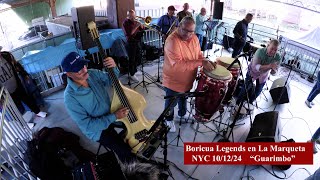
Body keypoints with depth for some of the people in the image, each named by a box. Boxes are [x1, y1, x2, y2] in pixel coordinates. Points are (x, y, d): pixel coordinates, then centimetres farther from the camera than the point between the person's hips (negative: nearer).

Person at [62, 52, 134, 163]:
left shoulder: (93, 73, -14)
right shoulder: (70, 97, -29)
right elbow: (87, 125, -26)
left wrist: (113, 68, -21)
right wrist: (114, 116, -30)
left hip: (110, 113, 6)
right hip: (97, 129, -6)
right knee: (126, 151, -9)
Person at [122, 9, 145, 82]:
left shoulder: (135, 21, 9)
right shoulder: (126, 23, -10)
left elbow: (142, 29, 10)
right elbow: (129, 33, -22)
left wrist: (140, 24, -10)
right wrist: (136, 26, -24)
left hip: (138, 41, 7)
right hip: (131, 42, -7)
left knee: (138, 57, 17)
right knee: (132, 59, -3)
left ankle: (134, 70, 35)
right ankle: (132, 75, 4)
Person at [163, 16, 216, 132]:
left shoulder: (194, 38, -5)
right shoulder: (172, 41, -30)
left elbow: (198, 55, 7)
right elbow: (177, 65, -37)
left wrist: (206, 62, -15)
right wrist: (201, 63, -37)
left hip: (188, 79, 7)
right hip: (174, 81, -7)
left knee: (184, 99, 31)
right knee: (171, 103, 17)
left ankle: (182, 114, 58)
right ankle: (169, 120, 44)